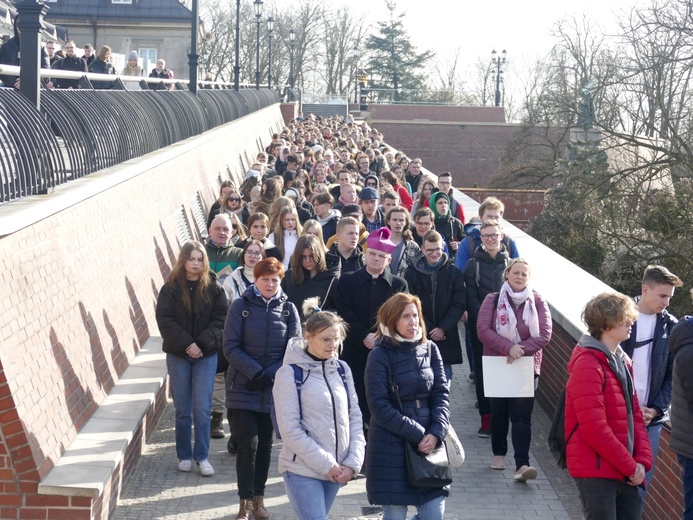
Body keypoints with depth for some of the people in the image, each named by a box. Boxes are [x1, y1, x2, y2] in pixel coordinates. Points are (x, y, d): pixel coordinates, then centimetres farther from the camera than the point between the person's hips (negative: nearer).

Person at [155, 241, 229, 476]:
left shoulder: (213, 287, 0)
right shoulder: (170, 288, -1)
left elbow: (221, 318, -5)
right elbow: (165, 320, -7)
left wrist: (202, 344, -16)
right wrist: (186, 344, -16)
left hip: (206, 355, 0)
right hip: (178, 355, 0)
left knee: (202, 408, -3)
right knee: (183, 410, 6)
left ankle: (202, 456, 6)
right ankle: (184, 455, 17)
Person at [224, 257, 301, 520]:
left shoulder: (288, 309, 2)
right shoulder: (241, 306, -4)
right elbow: (231, 348, -7)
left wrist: (270, 375, -14)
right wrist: (255, 373, -18)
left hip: (274, 389, 2)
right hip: (242, 388, -2)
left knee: (265, 444, 9)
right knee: (248, 445, -7)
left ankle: (259, 497, 22)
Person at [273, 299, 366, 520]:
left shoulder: (342, 369, 7)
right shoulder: (290, 373, -10)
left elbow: (355, 417, 8)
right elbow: (290, 429, -13)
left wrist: (353, 461, -4)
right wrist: (326, 464, -14)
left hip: (336, 470, 5)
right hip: (302, 470, -5)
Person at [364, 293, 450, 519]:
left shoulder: (430, 349, 7)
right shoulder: (380, 356, -7)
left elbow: (441, 394, 5)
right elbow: (379, 406, -12)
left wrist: (436, 433, -11)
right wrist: (417, 434, -14)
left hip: (429, 445, 4)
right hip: (391, 448, -4)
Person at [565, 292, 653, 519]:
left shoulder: (623, 362, 14)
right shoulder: (588, 364, -14)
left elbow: (634, 415, 14)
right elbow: (594, 428, -19)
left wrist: (642, 460, 0)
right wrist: (631, 466, -13)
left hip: (624, 472, 8)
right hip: (596, 471, -8)